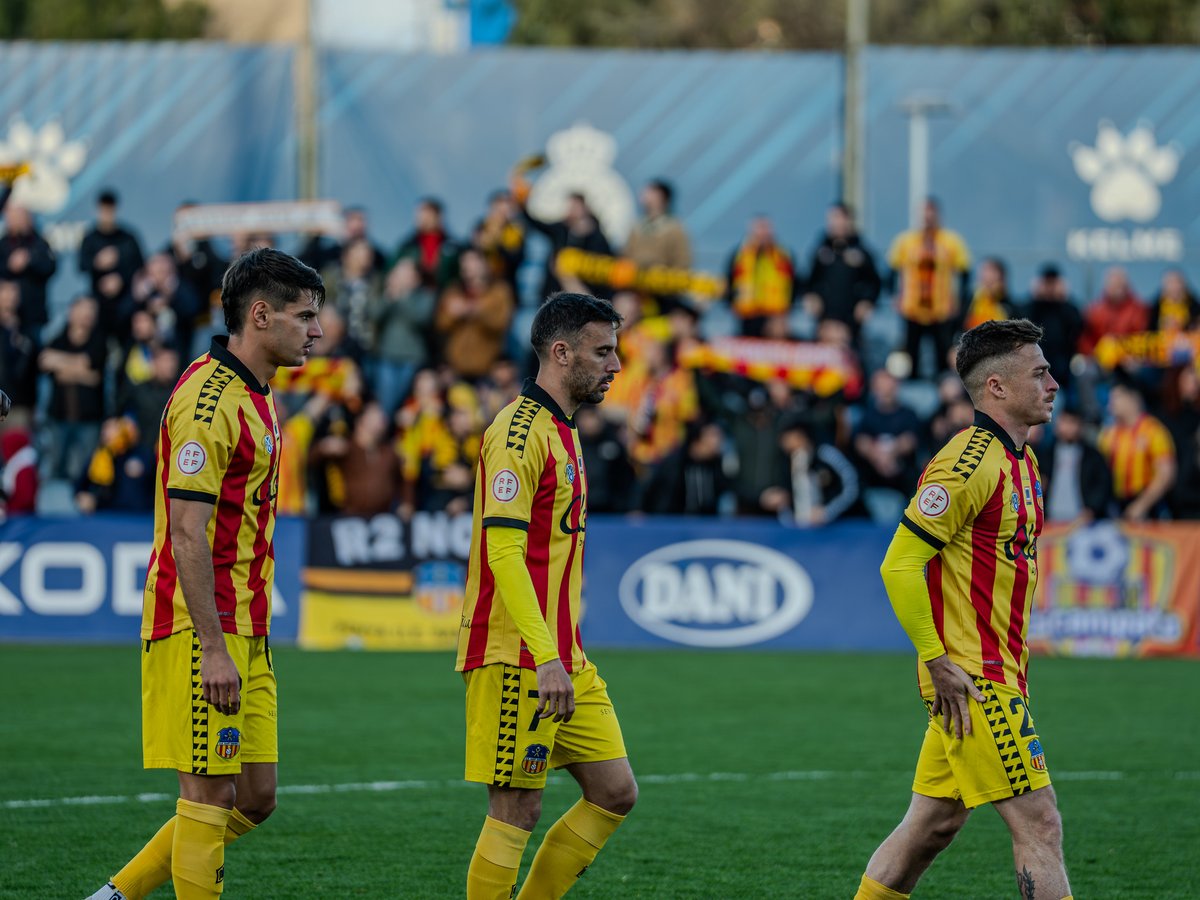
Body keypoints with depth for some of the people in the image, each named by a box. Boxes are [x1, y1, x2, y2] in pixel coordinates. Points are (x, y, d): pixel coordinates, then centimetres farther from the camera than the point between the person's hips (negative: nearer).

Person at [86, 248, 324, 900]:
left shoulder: (252, 396, 15)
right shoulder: (208, 399, -16)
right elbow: (187, 533, -21)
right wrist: (212, 649, -24)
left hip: (243, 631, 10)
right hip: (202, 628, -10)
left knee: (253, 798, 9)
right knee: (209, 795, -6)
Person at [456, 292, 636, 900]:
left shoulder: (561, 432, 17)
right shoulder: (519, 432, -14)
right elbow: (503, 550, -22)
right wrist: (546, 657, -28)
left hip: (563, 659, 10)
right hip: (517, 660, -10)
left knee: (615, 792, 7)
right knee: (517, 810, -5)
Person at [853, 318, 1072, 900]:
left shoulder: (1021, 459, 14)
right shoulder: (969, 464, -17)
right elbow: (899, 565, -19)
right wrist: (936, 660, -18)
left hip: (997, 672, 9)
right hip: (973, 677, -9)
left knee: (933, 825, 12)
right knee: (1038, 825, -9)